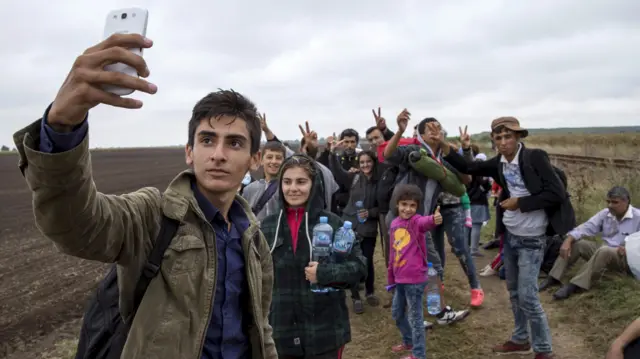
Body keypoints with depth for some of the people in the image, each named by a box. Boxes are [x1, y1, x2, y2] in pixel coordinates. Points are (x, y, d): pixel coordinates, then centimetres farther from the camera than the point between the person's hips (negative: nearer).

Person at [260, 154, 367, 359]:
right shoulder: (268, 226, 3)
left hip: (325, 332, -2)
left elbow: (359, 266, -5)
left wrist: (324, 273, -20)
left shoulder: (333, 223, -4)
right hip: (281, 333, 3)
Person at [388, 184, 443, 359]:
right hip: (400, 278, 7)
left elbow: (424, 223, -40)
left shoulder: (416, 221, -13)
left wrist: (433, 220, -64)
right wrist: (391, 277, 20)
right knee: (397, 312, 21)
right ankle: (408, 341, 43)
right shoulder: (394, 224, 6)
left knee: (415, 317, 3)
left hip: (415, 279, -7)